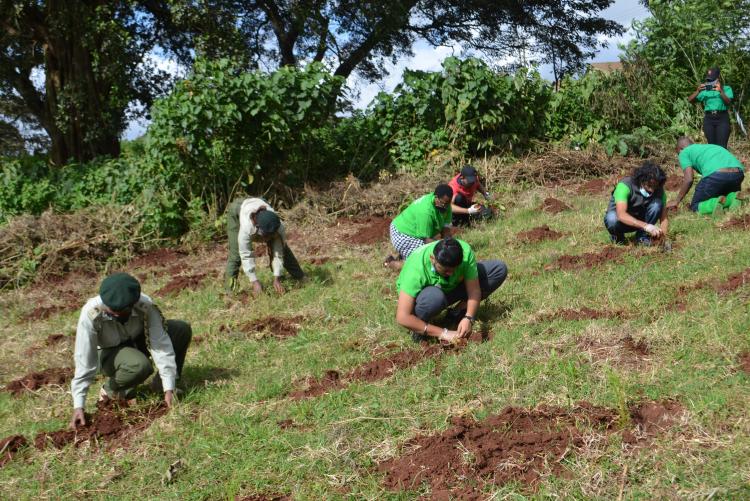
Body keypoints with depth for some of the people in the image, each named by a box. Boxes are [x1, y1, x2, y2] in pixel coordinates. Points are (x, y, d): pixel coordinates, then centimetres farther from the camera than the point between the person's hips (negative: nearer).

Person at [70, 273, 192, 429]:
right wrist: (78, 405, -31)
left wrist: (168, 389, -35)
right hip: (111, 353, -3)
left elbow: (160, 345, -31)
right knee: (140, 365, -37)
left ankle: (160, 384, -2)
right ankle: (111, 390, -4)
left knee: (182, 329, -21)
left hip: (138, 342, 3)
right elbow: (84, 361, -31)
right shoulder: (91, 312, -34)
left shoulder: (146, 306, -31)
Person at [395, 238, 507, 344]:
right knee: (435, 296, -43)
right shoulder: (416, 269, -37)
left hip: (450, 287, 5)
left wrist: (468, 318, -41)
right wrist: (442, 333, -40)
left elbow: (474, 289, -23)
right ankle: (419, 328, -13)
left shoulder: (465, 252, -29)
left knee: (500, 268, -13)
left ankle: (458, 311, -5)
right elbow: (402, 317, -39)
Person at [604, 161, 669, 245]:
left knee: (657, 203, -24)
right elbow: (621, 215, -43)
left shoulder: (659, 190, -16)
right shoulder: (625, 186, -31)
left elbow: (664, 217, -14)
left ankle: (642, 236, -7)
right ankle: (617, 235, -4)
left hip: (640, 218, 4)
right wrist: (646, 226, -52)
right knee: (612, 219, -39)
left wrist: (662, 233, -34)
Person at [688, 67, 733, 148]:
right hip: (708, 119, 3)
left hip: (722, 118, -3)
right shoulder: (705, 90, 13)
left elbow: (728, 102, -8)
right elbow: (690, 100, 5)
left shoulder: (726, 88, 8)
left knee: (721, 146, -11)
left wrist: (721, 91, -22)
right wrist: (698, 91, -12)